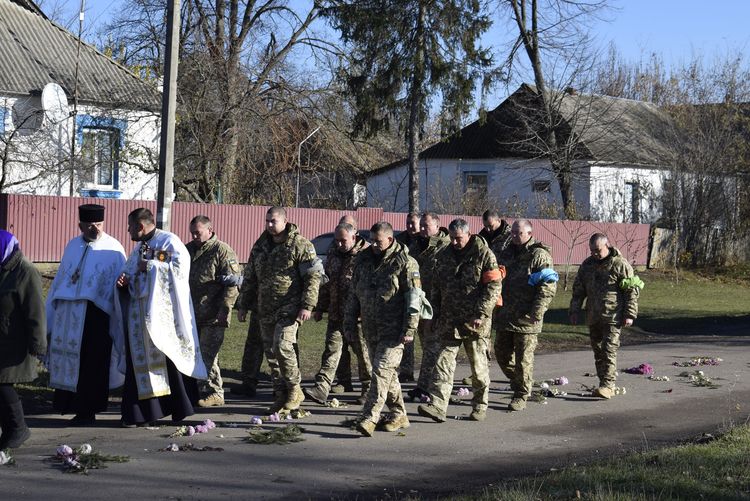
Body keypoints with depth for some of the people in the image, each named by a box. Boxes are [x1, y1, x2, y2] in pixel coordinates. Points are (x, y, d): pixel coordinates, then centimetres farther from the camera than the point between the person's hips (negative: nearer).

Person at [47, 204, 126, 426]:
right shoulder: (72, 246, 13)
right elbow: (60, 279, 17)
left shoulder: (113, 249, -3)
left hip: (96, 314, -5)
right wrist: (50, 311, 15)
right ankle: (68, 404, 18)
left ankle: (87, 411, 5)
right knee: (67, 360, 8)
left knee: (90, 363, -2)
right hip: (67, 314, 5)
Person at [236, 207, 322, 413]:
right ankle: (281, 395, 17)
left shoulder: (300, 245, -7)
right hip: (265, 310, 7)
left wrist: (307, 305, -17)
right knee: (271, 353, 8)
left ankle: (294, 389, -3)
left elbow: (313, 276, -10)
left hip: (289, 309, -7)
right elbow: (249, 278, 21)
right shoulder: (260, 246, 13)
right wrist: (243, 305, 18)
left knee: (282, 346, -20)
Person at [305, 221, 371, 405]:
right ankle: (321, 388, -7)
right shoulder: (333, 255, 14)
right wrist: (319, 308, 19)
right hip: (336, 314, 6)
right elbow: (325, 283, 22)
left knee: (363, 352, 5)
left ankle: (368, 388, 19)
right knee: (332, 349, -1)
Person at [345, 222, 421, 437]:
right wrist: (349, 322, 14)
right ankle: (399, 415, 24)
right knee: (388, 372, 13)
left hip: (393, 329, -7)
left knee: (382, 371, -14)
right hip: (371, 328, 7)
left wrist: (410, 329, -16)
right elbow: (353, 293, 17)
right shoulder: (364, 259, 10)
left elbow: (414, 298, -11)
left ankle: (369, 417, -19)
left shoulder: (405, 263, -9)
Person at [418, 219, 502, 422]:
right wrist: (435, 314, 14)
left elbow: (493, 287, -10)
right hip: (449, 320, 4)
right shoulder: (444, 255, 11)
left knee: (478, 365, 6)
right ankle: (437, 406, -13)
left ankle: (480, 406, 20)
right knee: (444, 361, -6)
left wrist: (481, 314, -17)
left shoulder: (484, 255, -5)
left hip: (475, 321, -4)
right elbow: (436, 288, 19)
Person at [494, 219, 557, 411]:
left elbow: (548, 287, -14)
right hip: (505, 316, 7)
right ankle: (516, 382, 34)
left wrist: (536, 312, -21)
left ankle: (521, 396, 10)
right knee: (502, 354, 12)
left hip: (526, 318, -7)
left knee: (523, 358, -1)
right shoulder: (506, 253, 15)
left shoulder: (539, 255, -8)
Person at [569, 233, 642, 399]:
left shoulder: (620, 264, -6)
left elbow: (631, 291, -5)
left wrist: (629, 314, -10)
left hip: (613, 317, -6)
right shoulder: (587, 265, 11)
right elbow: (578, 290, 17)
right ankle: (605, 385, 15)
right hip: (593, 317, 6)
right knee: (598, 351, 8)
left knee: (609, 350, -13)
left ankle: (608, 385, -15)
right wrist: (574, 311, 10)